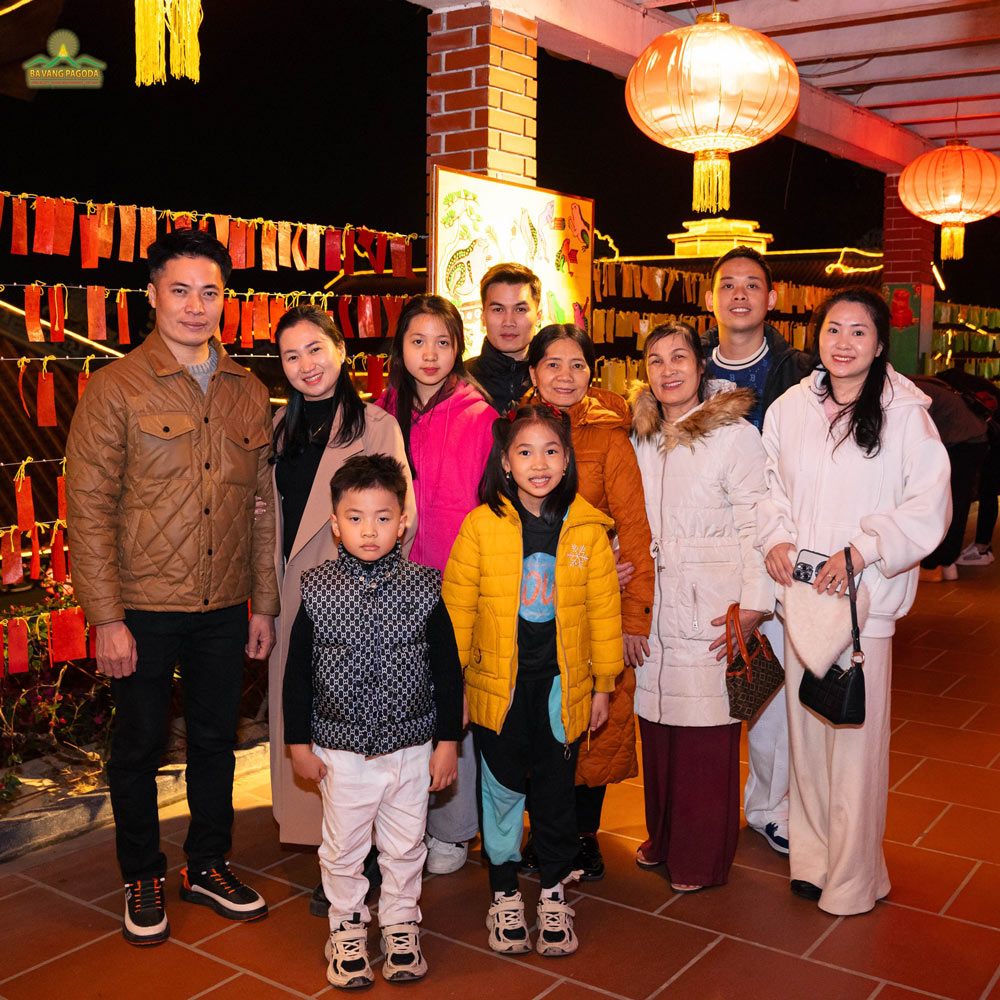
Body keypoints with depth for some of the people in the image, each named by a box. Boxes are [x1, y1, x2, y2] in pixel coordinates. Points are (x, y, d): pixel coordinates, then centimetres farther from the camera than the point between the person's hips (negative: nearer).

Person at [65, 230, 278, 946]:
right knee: (140, 745, 11)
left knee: (217, 739, 15)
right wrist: (106, 617, -12)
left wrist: (264, 603, 7)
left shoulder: (249, 394, 6)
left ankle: (209, 866, 34)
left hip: (224, 607, 4)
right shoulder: (116, 388, -6)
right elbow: (88, 506, -9)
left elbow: (263, 505, 9)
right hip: (144, 609, -3)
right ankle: (143, 878, 30)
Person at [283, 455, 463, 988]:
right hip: (340, 752, 0)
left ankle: (400, 924, 36)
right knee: (343, 848, 14)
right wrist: (298, 743, 2)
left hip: (410, 749, 0)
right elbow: (297, 674, 0)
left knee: (405, 847, 15)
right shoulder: (317, 591, -8)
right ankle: (347, 928, 35)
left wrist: (447, 741, 0)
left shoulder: (423, 590, -8)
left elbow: (447, 671, -1)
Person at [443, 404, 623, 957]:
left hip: (562, 684, 1)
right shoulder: (480, 526, -7)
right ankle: (504, 893, 29)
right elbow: (457, 606, -1)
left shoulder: (587, 528, -4)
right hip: (497, 683, -1)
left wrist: (603, 684, 5)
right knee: (501, 787, 11)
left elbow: (603, 609, 2)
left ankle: (554, 892, 31)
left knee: (556, 789, 12)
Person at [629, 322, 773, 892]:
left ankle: (703, 858, 17)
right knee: (657, 722, 12)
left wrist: (752, 607, -17)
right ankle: (664, 838, 31)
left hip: (711, 609, -5)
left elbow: (757, 526, -11)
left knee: (706, 729, 0)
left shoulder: (735, 435, -8)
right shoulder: (642, 439, 11)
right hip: (654, 607, 6)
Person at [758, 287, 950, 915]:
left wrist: (861, 551, -16)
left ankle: (852, 879, 17)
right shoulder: (790, 409, 7)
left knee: (856, 736, 0)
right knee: (806, 728, 11)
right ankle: (812, 857, 28)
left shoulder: (905, 414, -6)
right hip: (799, 591, 4)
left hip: (865, 598, -4)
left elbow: (928, 505, -8)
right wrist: (776, 538, 0)